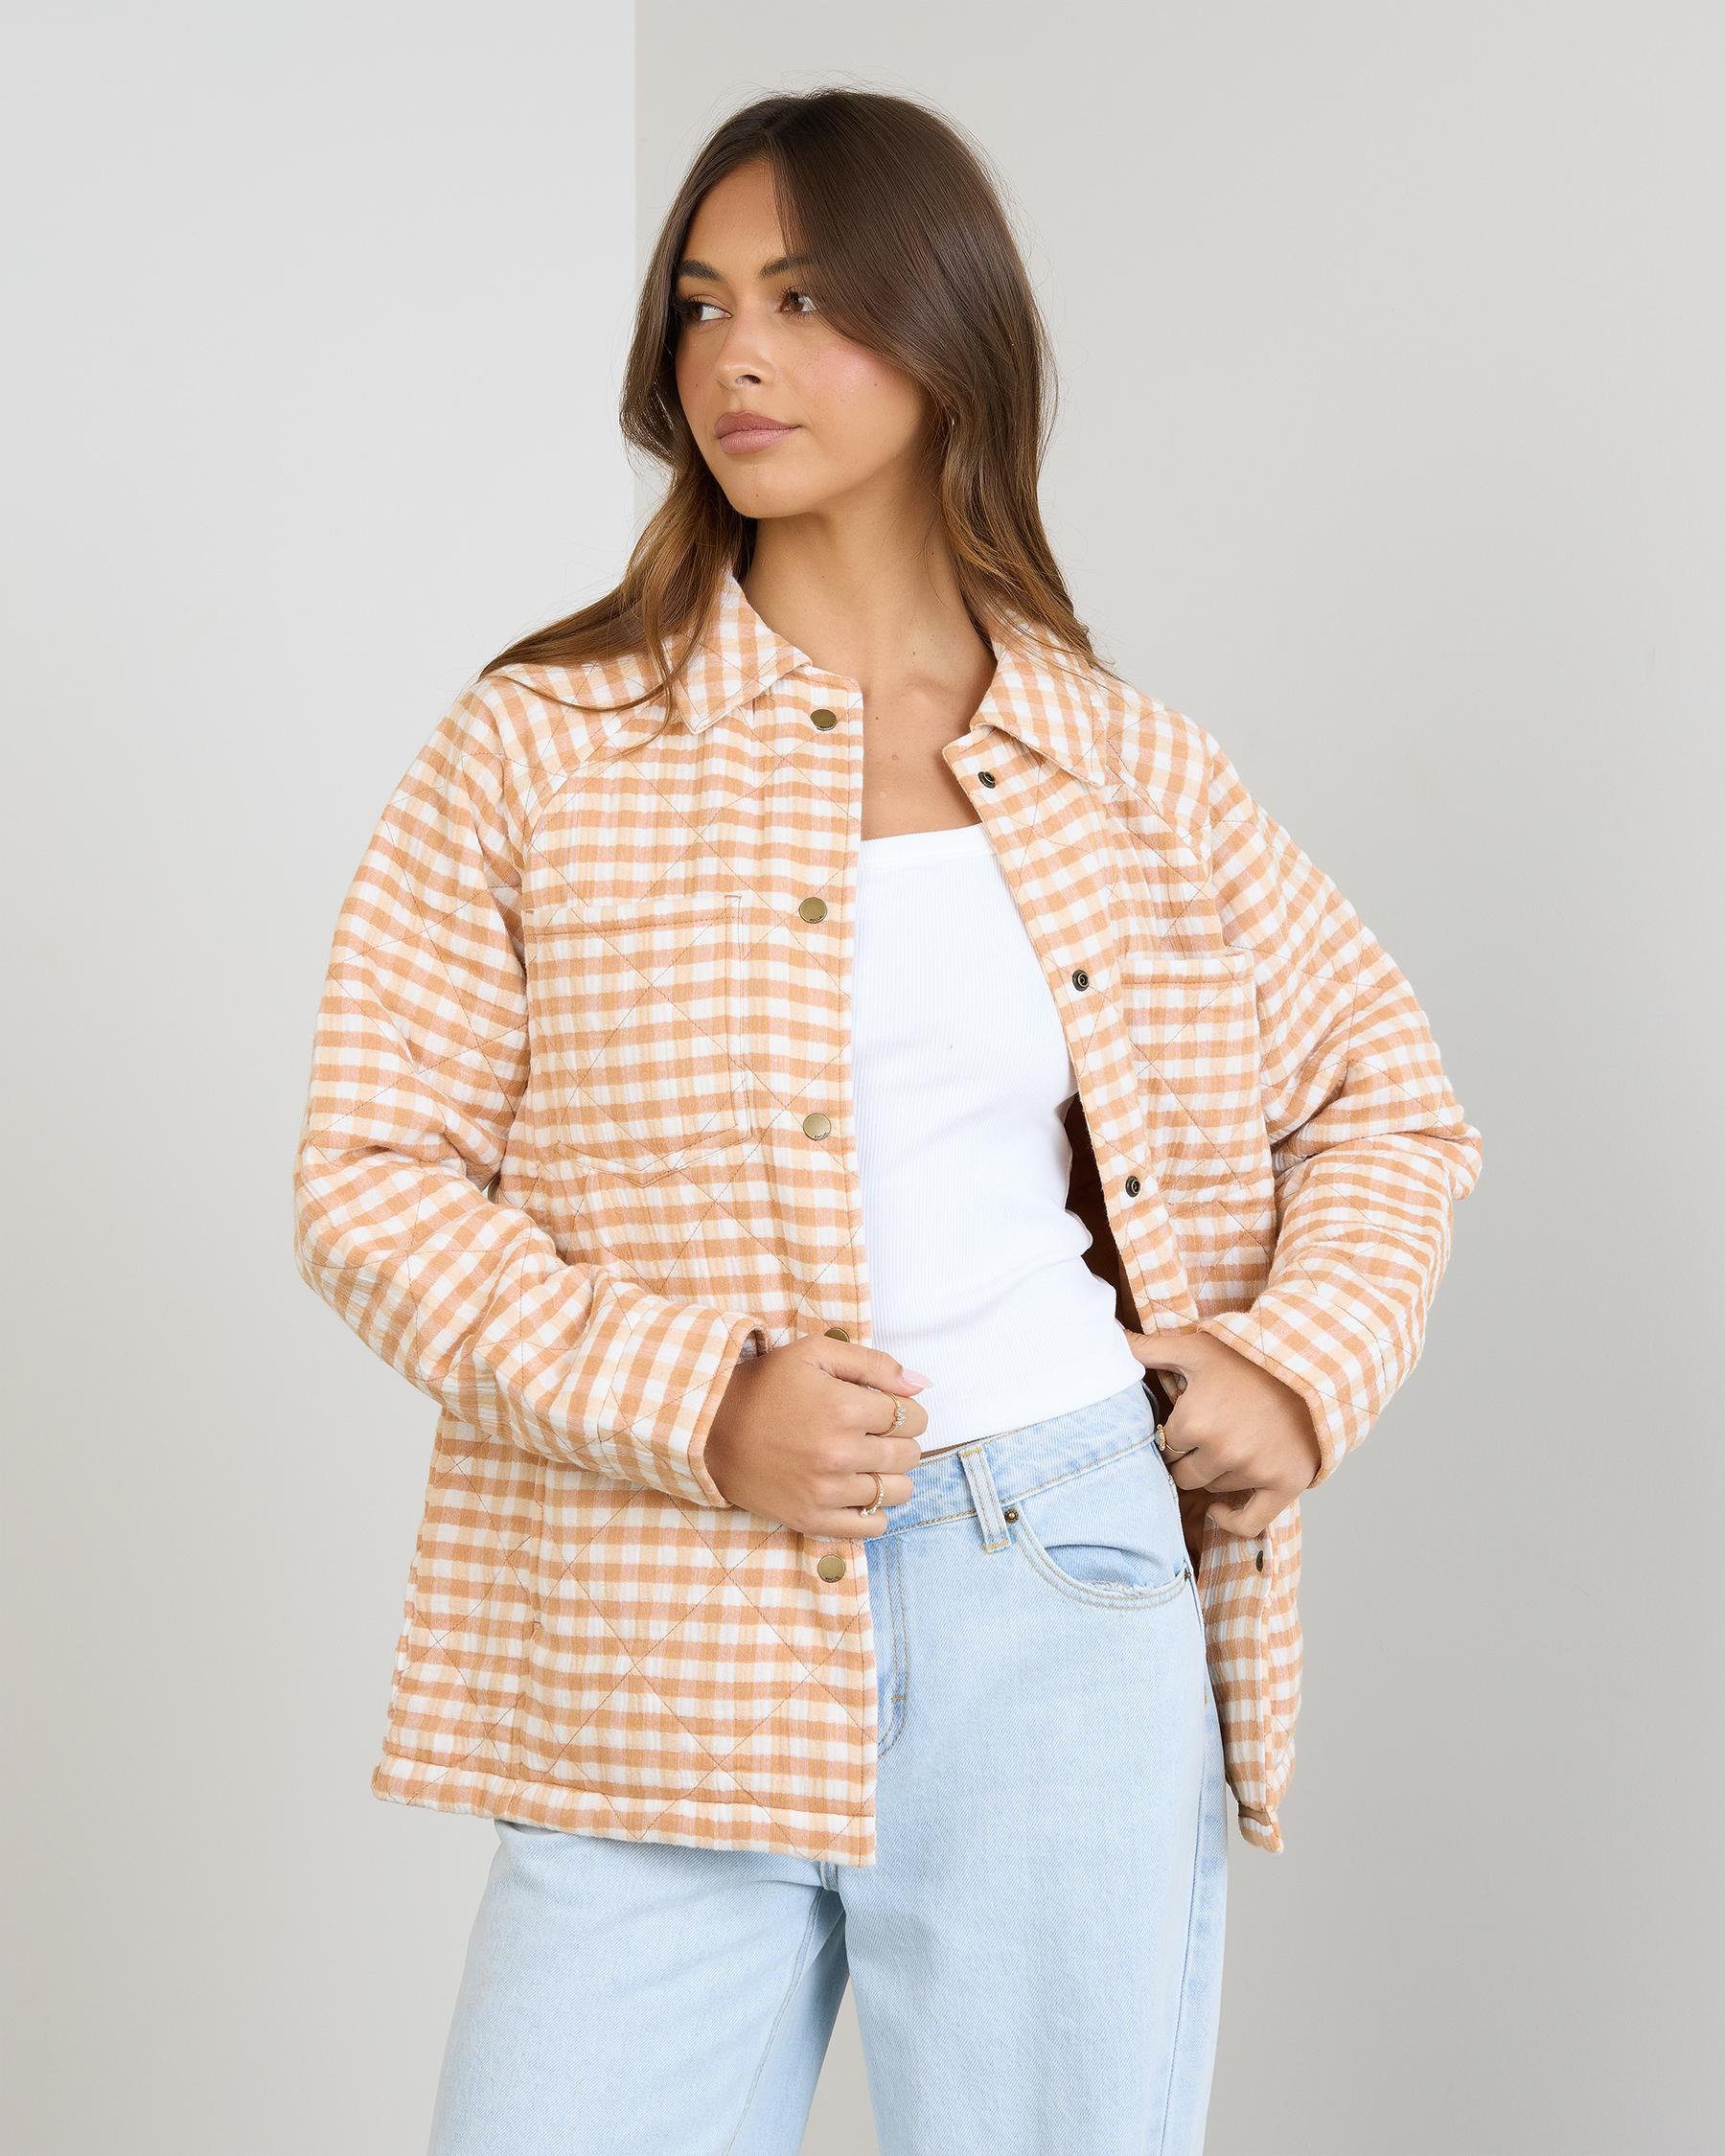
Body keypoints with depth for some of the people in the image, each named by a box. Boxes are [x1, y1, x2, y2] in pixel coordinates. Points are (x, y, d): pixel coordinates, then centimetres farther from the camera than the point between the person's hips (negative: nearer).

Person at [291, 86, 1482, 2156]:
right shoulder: (539, 749, 1)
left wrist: (1306, 1365, 2)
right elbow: (370, 1177, -2)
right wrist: (697, 1402, -14)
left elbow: (1389, 1097, 19)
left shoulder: (1132, 775, 7)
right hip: (673, 1650, -1)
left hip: (1070, 1597, 2)